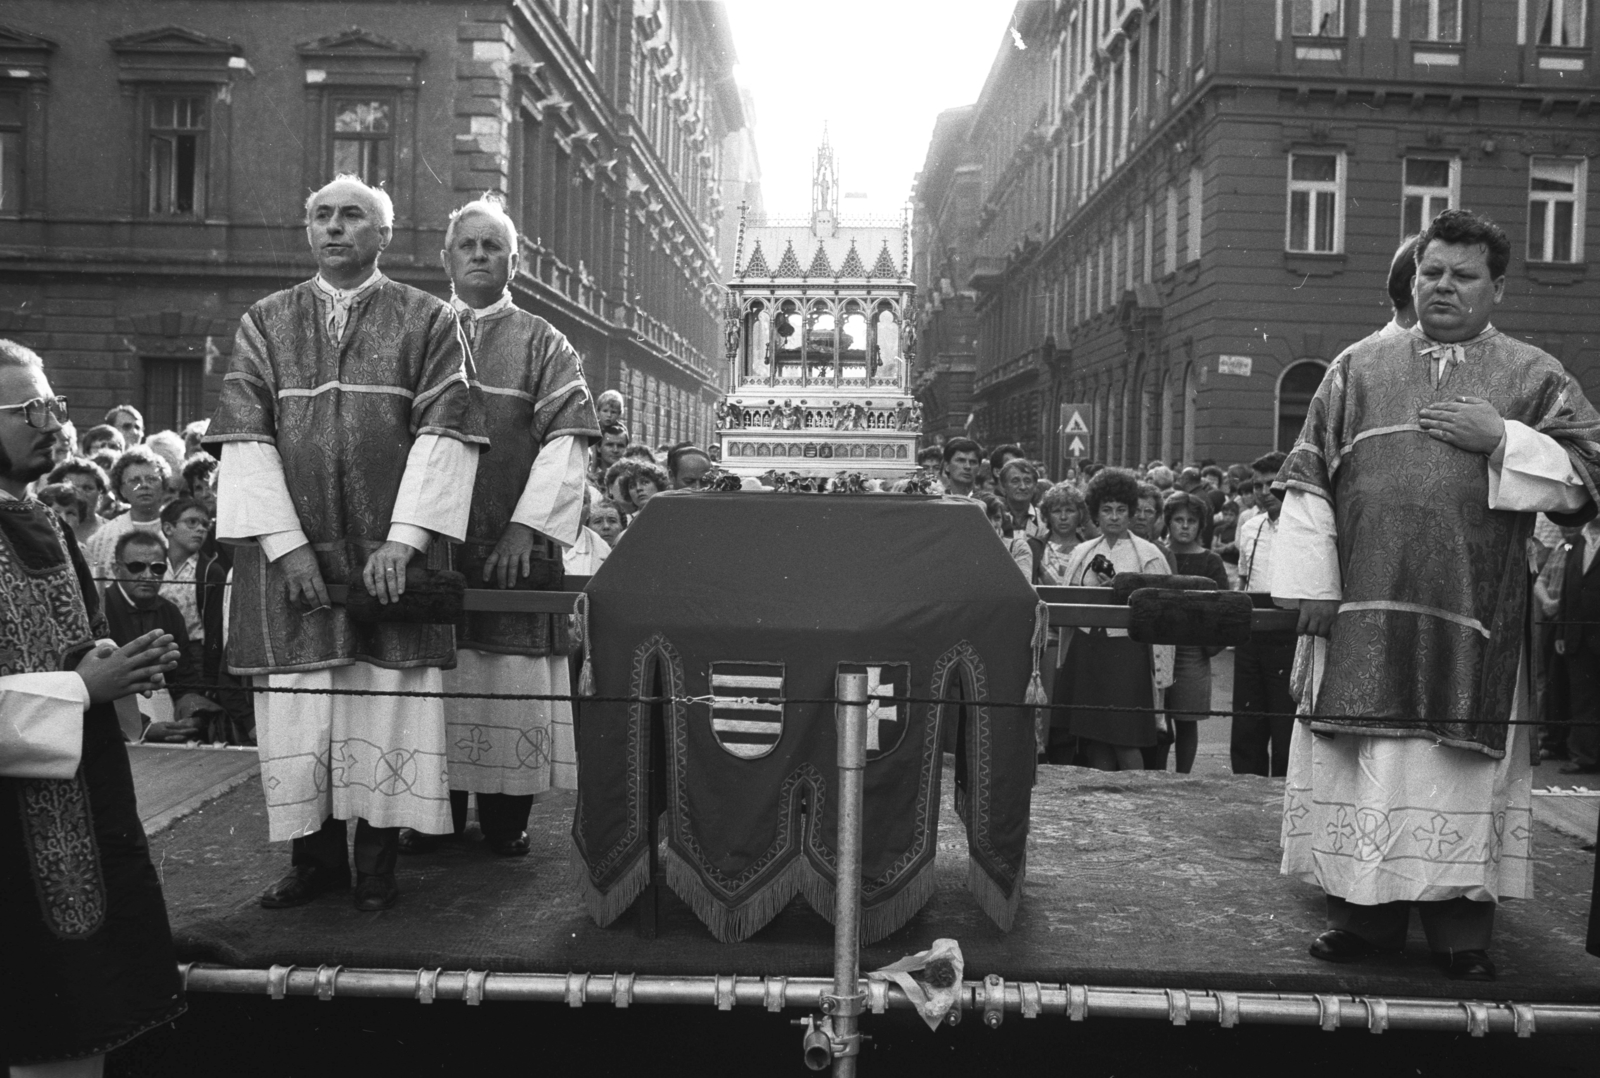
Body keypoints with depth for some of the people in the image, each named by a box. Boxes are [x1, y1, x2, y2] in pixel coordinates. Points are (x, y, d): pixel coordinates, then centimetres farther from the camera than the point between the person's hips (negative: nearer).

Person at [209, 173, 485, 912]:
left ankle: (376, 862, 14)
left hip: (392, 551, -1)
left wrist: (404, 538, -15)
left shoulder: (429, 322, 4)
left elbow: (443, 433, -5)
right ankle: (315, 858, 18)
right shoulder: (265, 323, 10)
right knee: (298, 706, 4)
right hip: (291, 550, 2)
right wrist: (286, 542, -10)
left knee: (389, 703, 1)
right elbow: (245, 437, 1)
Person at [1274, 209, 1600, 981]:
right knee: (1365, 765, 4)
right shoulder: (1358, 369, 11)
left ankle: (1462, 929, 15)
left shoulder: (1534, 378, 9)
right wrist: (1311, 584, -1)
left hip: (1474, 618, -1)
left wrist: (1502, 440, -10)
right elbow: (1309, 481, 7)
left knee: (1460, 768, 2)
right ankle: (1366, 913, 17)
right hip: (1363, 609, 1)